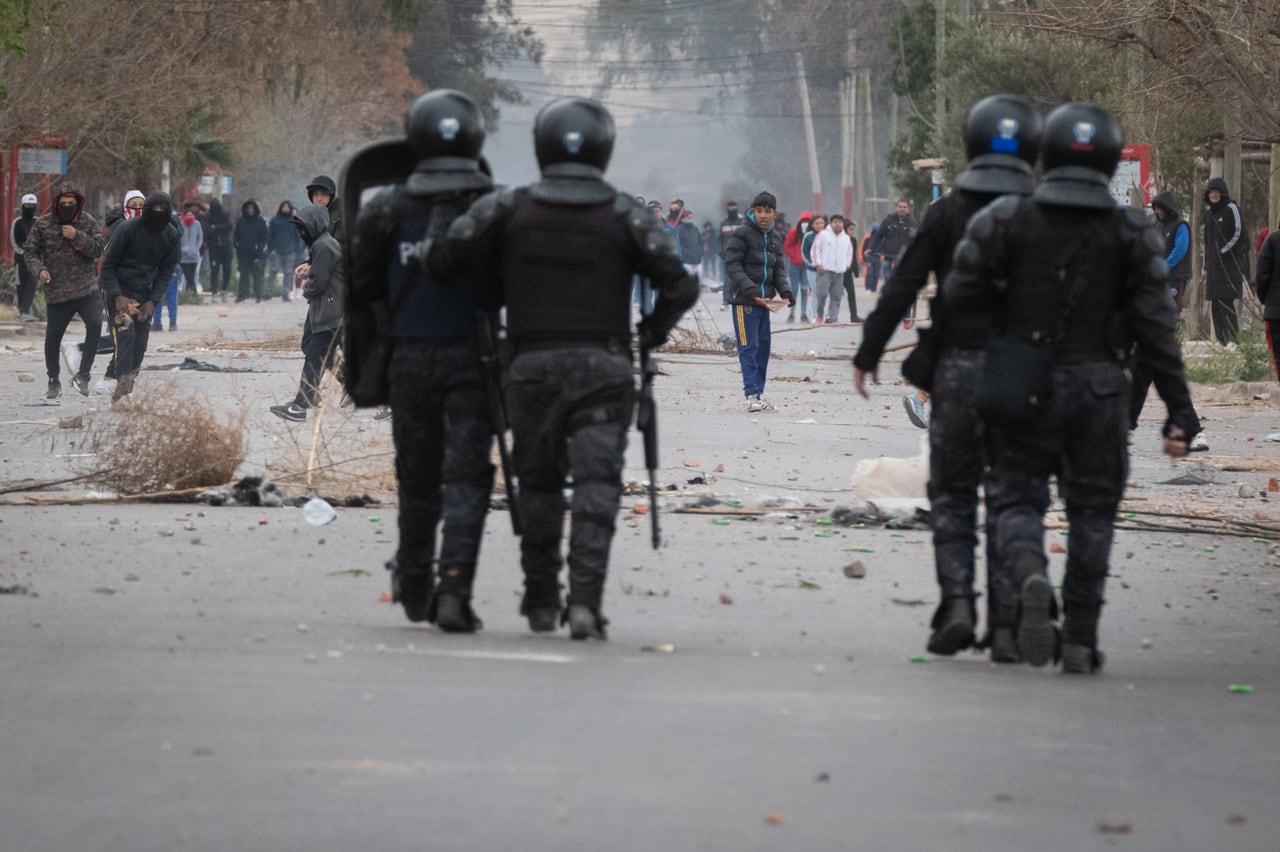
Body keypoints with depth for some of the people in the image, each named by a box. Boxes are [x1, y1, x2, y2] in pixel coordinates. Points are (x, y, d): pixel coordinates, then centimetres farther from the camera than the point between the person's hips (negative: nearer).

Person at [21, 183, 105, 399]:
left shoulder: (88, 222, 2)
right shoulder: (42, 225, 1)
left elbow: (98, 250, -5)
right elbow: (29, 251, 5)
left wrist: (78, 237, -18)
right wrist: (39, 270, -13)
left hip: (86, 288, -1)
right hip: (56, 291, 1)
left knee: (95, 323, -23)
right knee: (52, 337, 3)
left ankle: (83, 374, -12)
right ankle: (54, 381, 23)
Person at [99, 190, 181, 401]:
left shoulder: (172, 236, -4)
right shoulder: (127, 229, -17)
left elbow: (165, 272, 3)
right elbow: (108, 264, -11)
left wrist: (152, 301, -9)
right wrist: (117, 297, -19)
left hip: (144, 293, 4)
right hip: (119, 291, -4)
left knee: (141, 341, 2)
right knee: (125, 334, -19)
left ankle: (130, 386, 11)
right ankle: (123, 382, -22)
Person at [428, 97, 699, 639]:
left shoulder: (509, 209, 1)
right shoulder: (625, 217, -1)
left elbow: (444, 258, -6)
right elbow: (680, 286, -5)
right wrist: (654, 330, 14)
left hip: (532, 366, 2)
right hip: (603, 368, -2)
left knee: (538, 485, 16)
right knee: (596, 485, -4)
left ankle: (541, 600, 24)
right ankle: (585, 602, -17)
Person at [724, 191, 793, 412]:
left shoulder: (775, 238, 14)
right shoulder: (741, 234, -8)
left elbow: (779, 269, 15)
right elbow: (733, 265, -13)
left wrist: (785, 291, -4)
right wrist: (750, 290, -24)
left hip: (764, 300, 7)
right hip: (743, 300, -7)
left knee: (763, 346, 8)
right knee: (749, 347, -9)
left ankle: (759, 394, 14)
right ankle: (752, 395, -11)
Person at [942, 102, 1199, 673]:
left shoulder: (1007, 221, -2)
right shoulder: (1130, 235, -3)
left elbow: (958, 297, -4)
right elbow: (1155, 327, -8)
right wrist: (1180, 410, -6)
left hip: (1023, 388, 0)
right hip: (1098, 390, 0)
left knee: (1018, 498, 9)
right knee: (1091, 509, 12)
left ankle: (1030, 575, -23)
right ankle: (1080, 638, 11)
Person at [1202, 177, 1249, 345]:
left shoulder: (1231, 209, -4)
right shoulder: (1209, 213, 17)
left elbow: (1238, 233, -9)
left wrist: (1223, 251, -9)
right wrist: (1205, 267, 19)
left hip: (1230, 263, -7)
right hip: (1214, 265, 7)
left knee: (1226, 302, -13)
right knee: (1216, 304, 4)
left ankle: (1232, 338, -12)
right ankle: (1221, 339, 7)